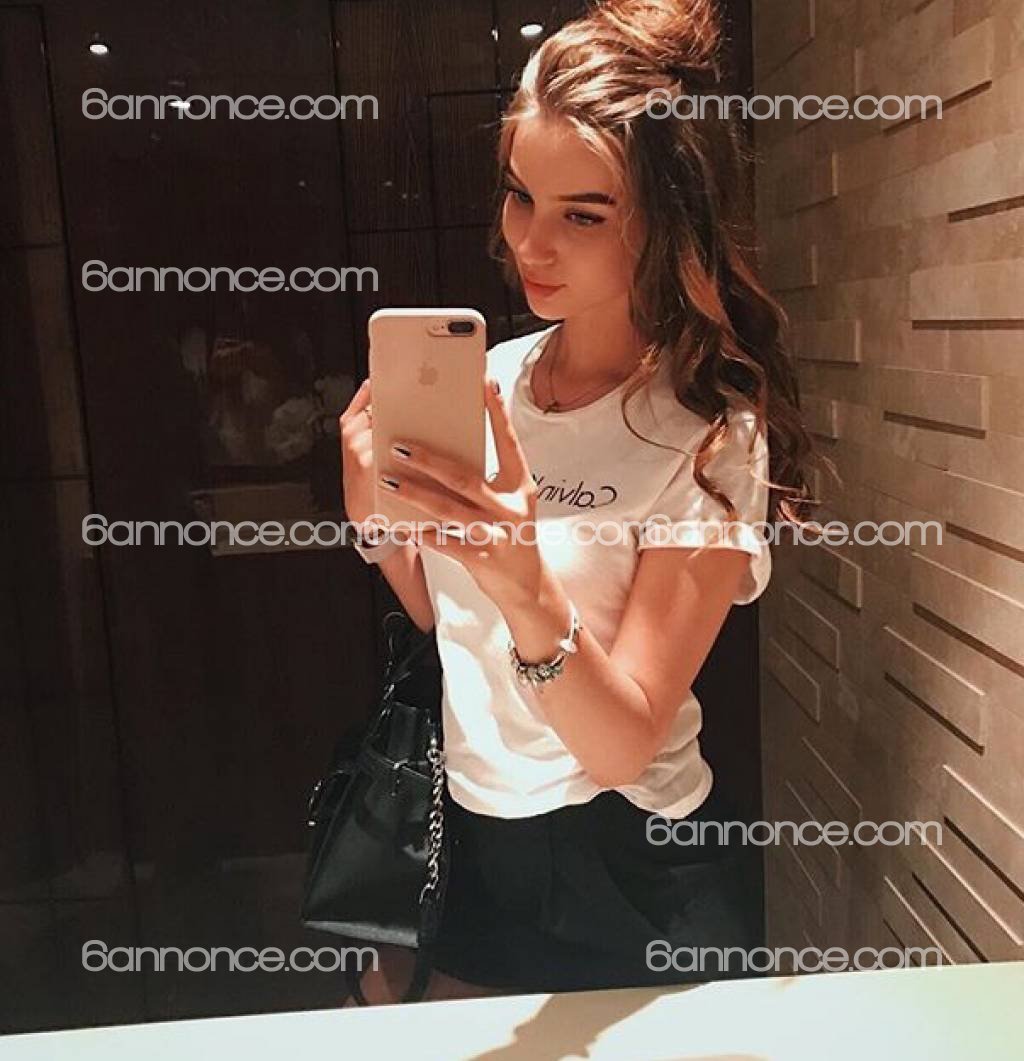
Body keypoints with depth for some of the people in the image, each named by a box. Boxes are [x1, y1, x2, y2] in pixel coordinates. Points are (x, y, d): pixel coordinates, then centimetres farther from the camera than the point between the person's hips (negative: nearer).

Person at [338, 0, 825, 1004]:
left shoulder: (711, 432, -20)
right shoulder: (492, 377, -5)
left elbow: (622, 745, -23)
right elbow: (448, 621, 6)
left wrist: (530, 592, -41)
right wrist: (378, 520, -12)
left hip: (626, 892, -5)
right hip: (470, 842, 5)